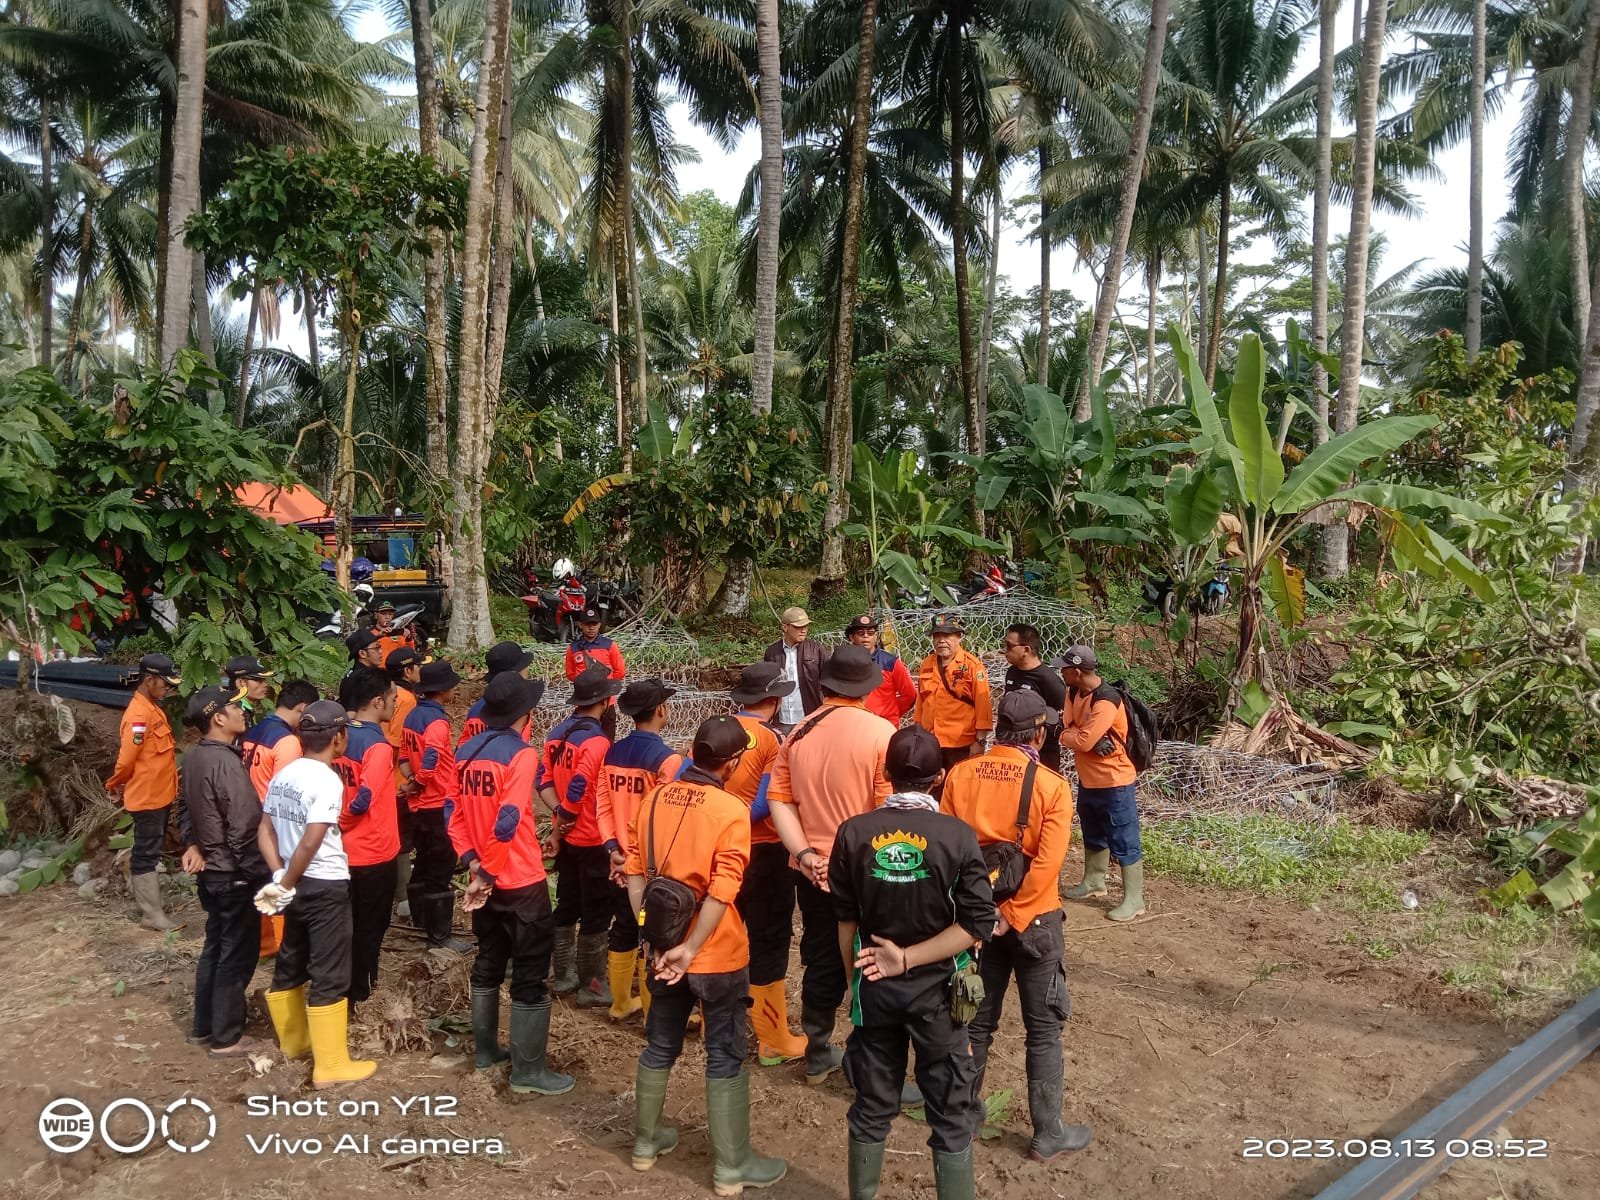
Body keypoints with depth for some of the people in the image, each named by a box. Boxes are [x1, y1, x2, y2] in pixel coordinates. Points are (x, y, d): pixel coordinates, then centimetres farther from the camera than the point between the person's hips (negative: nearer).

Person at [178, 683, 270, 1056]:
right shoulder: (225, 762, -25)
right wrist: (258, 875, -19)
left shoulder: (193, 757, 4)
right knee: (237, 954, 4)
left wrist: (193, 844, 9)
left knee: (215, 948, 21)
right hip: (234, 874, -9)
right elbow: (245, 827, -25)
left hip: (210, 870, 9)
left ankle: (204, 1026, 32)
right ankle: (226, 1038, 14)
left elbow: (184, 808, 16)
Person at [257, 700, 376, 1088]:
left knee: (290, 964, 21)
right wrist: (285, 884, -12)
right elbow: (311, 842, -25)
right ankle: (331, 1065, 6)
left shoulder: (283, 775, 5)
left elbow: (265, 829, 6)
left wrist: (280, 878, 0)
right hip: (326, 887, -8)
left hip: (299, 884, 8)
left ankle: (293, 1041, 39)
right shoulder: (327, 780, -20)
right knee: (330, 975, 0)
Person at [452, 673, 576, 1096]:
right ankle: (528, 1070, 10)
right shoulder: (521, 754, -19)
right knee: (530, 974, 2)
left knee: (489, 962, 21)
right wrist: (486, 875, -16)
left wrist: (473, 864, 0)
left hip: (486, 878, 8)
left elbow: (455, 816, 5)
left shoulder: (468, 751, 5)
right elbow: (506, 824, -25)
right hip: (522, 883, -8)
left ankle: (485, 1049, 34)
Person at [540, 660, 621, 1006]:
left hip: (569, 838, 8)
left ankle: (564, 976, 29)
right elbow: (578, 790, -26)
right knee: (597, 914, 3)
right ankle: (592, 986, 12)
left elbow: (544, 780, 4)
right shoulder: (596, 741, -22)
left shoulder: (558, 732, 5)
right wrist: (562, 824, -11)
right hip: (593, 840, -8)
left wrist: (560, 816, -5)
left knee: (567, 906, 18)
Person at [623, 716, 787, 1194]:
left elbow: (635, 873, 1)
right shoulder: (731, 810, -18)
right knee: (725, 1058, 8)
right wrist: (690, 949, -20)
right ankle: (732, 1167, 19)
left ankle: (646, 1142, 36)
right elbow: (722, 891, -23)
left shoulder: (654, 800, -2)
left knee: (660, 1046, 22)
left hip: (664, 947, 5)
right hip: (717, 956, -5)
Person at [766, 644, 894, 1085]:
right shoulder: (879, 732, -15)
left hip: (812, 870, 5)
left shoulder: (799, 732, 0)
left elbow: (778, 799, -6)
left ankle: (818, 1056, 31)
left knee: (821, 963, 19)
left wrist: (804, 852, -11)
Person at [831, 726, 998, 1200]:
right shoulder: (957, 835, -14)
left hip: (875, 987, 2)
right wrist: (909, 959, -14)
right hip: (935, 990, -2)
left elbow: (845, 917, -2)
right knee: (951, 1112, 13)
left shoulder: (854, 832, -10)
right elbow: (978, 924, -16)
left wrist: (856, 978, 9)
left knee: (872, 1106, 18)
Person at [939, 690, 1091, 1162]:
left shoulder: (960, 774, -6)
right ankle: (1048, 1134, 21)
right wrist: (1013, 916, -14)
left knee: (977, 1018, 19)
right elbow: (1048, 862, -21)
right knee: (1043, 1028, 11)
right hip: (1032, 917, -3)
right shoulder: (1052, 786, -15)